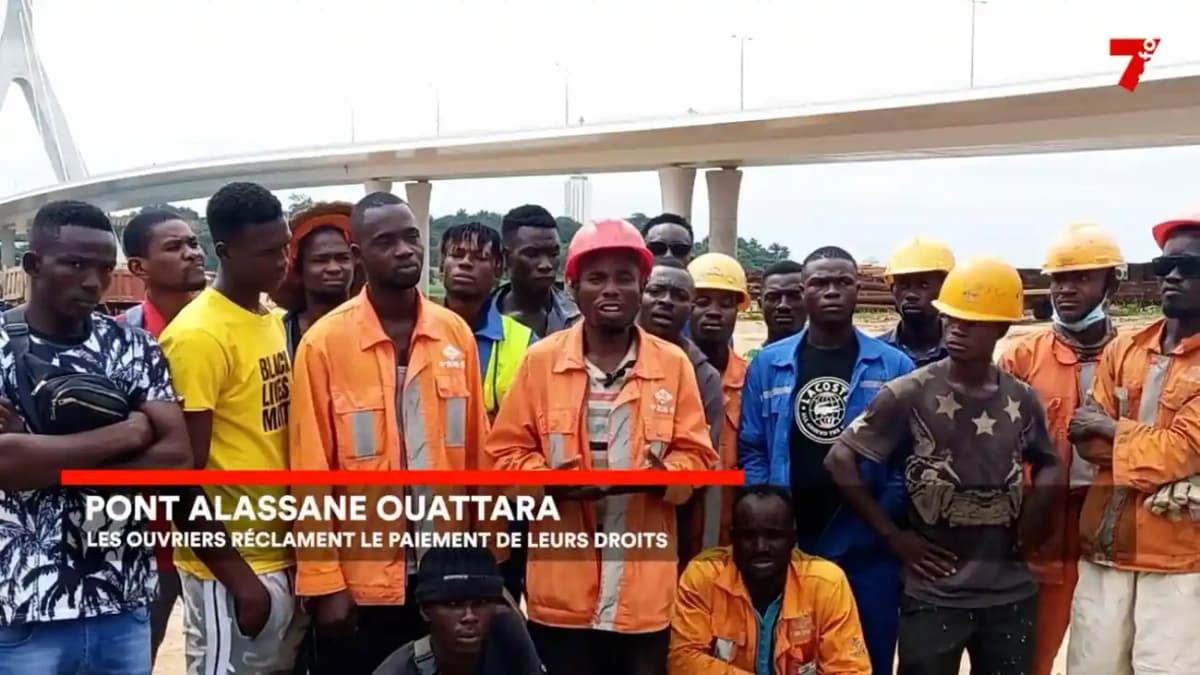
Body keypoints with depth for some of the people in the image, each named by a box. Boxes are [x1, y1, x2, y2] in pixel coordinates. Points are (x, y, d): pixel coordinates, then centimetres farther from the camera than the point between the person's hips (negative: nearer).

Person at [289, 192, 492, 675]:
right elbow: (311, 469, -8)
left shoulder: (456, 333, 2)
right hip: (360, 578, -3)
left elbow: (476, 451, 5)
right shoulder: (324, 342, -9)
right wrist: (323, 581, -9)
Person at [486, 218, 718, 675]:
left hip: (644, 591, 1)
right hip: (563, 589, 0)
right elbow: (506, 451, 3)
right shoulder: (540, 359, 1)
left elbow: (697, 455, 5)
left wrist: (661, 474, -16)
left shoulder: (674, 364, 3)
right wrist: (548, 481, -16)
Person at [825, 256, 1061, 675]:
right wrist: (894, 535, -9)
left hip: (1010, 592, 4)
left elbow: (1047, 464, 20)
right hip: (934, 594, -4)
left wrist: (1030, 526, 2)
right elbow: (840, 460, -9)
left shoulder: (1022, 400, 3)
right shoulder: (910, 394, -9)